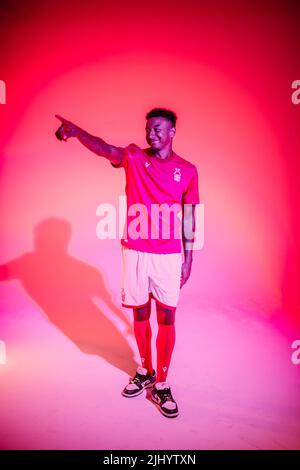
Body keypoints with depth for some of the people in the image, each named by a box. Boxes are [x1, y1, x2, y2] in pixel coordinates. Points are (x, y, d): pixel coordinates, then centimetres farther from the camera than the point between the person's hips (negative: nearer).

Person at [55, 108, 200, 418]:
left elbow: (188, 217, 7)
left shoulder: (187, 170, 4)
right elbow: (104, 149, -19)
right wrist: (76, 131, -40)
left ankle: (161, 385, 18)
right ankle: (145, 371, 34)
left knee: (166, 318, 2)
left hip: (169, 255, 0)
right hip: (135, 252, 1)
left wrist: (188, 258, 5)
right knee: (140, 314, 12)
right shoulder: (134, 158, 3)